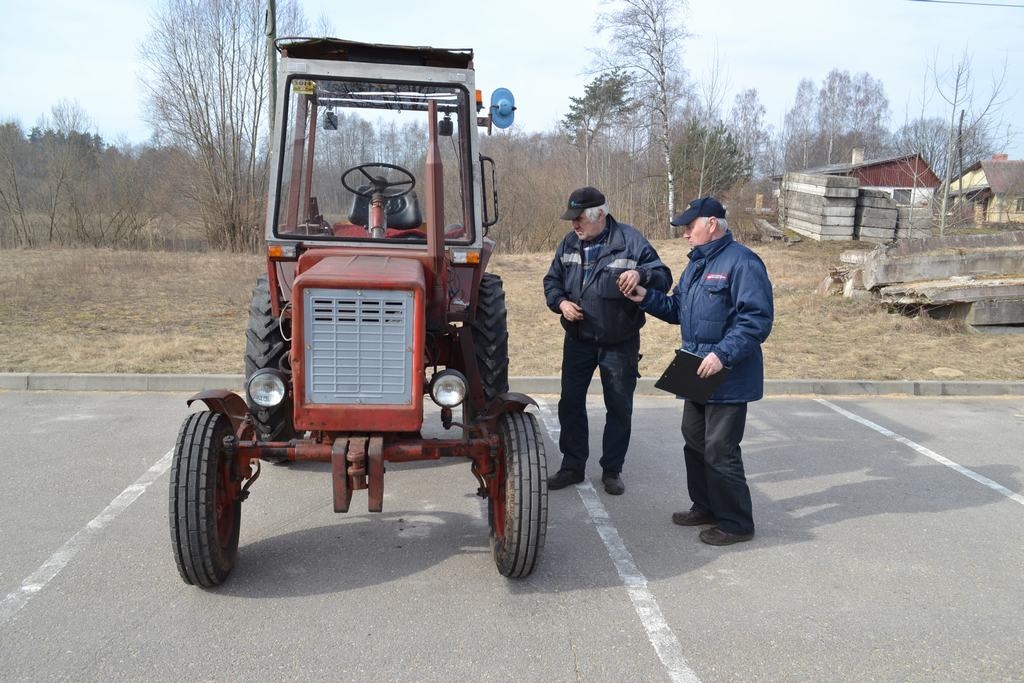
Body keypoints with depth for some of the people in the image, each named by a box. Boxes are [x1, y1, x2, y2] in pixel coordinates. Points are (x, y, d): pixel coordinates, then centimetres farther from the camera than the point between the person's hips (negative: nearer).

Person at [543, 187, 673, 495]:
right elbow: (552, 280, 11)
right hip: (578, 340, 4)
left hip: (619, 343, -3)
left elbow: (664, 277, -12)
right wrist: (560, 302, -9)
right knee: (570, 404, 9)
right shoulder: (569, 243, 1)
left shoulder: (630, 240, -13)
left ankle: (612, 470, 24)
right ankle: (572, 466, 24)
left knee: (619, 408, 7)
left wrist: (641, 274, -34)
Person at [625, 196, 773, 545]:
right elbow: (677, 309, 18)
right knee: (695, 441, 19)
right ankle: (705, 507, 35)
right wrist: (647, 298, 3)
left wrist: (722, 354, -30)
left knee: (719, 451, -3)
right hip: (698, 374, 10)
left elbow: (757, 319, -23)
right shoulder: (697, 264, 14)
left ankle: (736, 522, 13)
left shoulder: (741, 262, -17)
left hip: (728, 378, -10)